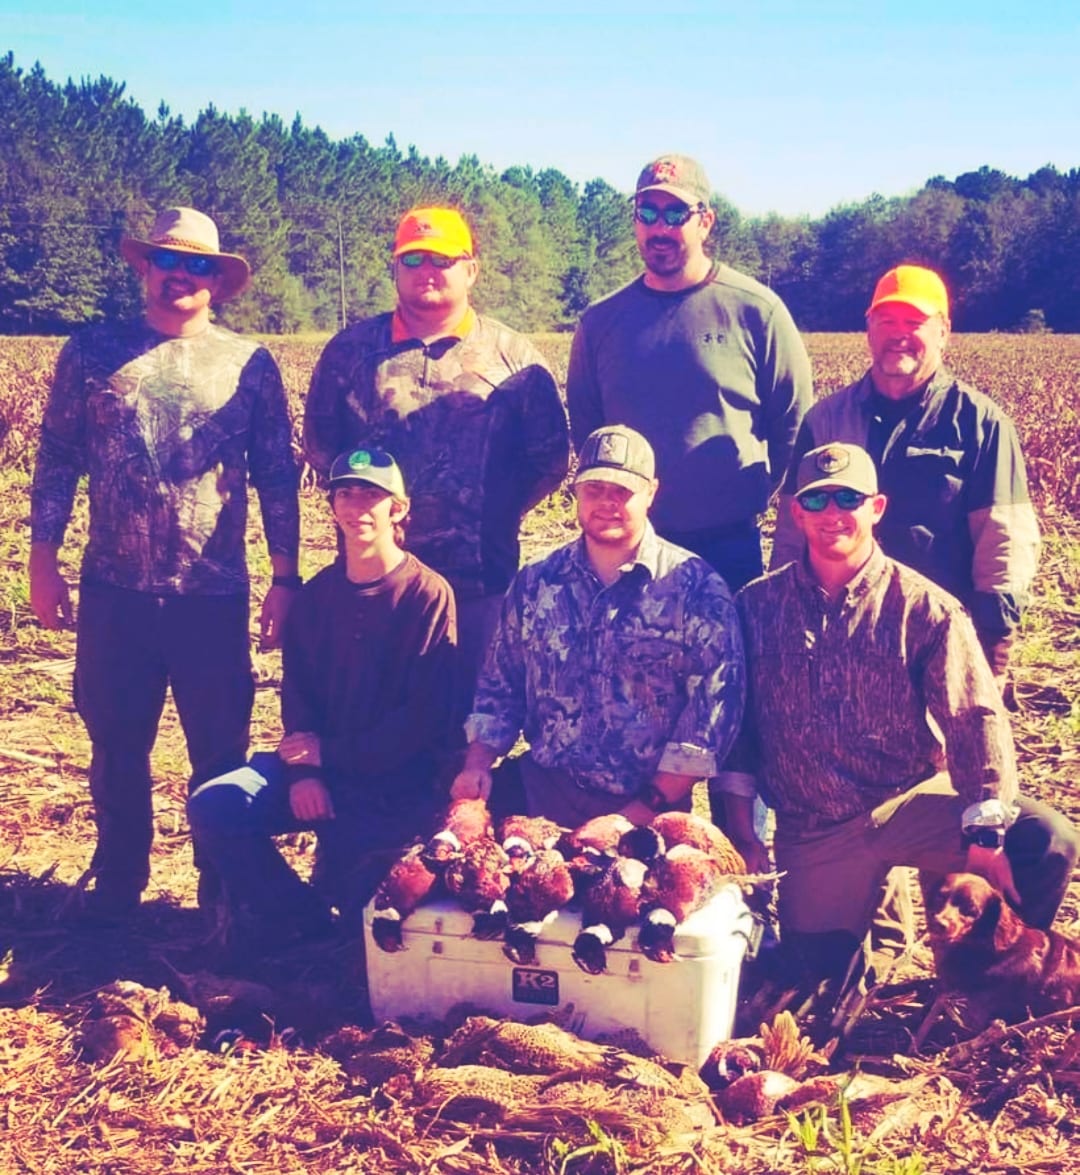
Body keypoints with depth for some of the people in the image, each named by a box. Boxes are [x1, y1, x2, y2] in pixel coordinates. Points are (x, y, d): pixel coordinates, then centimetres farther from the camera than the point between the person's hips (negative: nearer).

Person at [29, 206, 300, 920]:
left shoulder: (249, 364, 4)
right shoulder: (92, 353, 6)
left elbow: (278, 477, 4)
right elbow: (57, 461, 8)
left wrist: (285, 578, -1)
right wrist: (43, 562, 2)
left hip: (214, 595, -1)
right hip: (114, 591, 1)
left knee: (221, 753, 7)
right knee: (117, 749, 12)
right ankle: (117, 888, 29)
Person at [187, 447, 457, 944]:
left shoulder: (428, 594, -8)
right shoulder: (316, 595, 9)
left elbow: (426, 714, -13)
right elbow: (297, 694, 8)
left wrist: (330, 754, -13)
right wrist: (303, 771, -11)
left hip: (399, 778, -5)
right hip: (318, 765, 6)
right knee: (211, 807, -14)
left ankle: (357, 936, 11)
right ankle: (299, 922, 3)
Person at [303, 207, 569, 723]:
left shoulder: (513, 355, 5)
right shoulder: (350, 350, 9)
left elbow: (550, 456, 5)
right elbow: (318, 443, 14)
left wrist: (497, 513, 1)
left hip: (478, 580, -1)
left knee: (468, 714, 7)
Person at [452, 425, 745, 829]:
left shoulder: (695, 587, -4)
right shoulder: (535, 583, 9)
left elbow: (714, 702, -9)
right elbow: (500, 685, 16)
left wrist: (653, 805, -12)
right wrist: (478, 762, 1)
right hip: (544, 799, 3)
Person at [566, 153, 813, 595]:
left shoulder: (756, 309, -3)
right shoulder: (601, 319, 5)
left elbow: (793, 427, 3)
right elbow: (584, 424, 14)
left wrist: (754, 498, 1)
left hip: (730, 546, -2)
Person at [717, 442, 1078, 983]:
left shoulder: (923, 607, -5)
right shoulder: (757, 605, 1)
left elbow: (975, 719, -12)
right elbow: (736, 721, 4)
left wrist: (985, 829, -23)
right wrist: (743, 830, 0)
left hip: (911, 803, -1)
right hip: (809, 833, 2)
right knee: (820, 967, 2)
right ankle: (873, 885, 34)